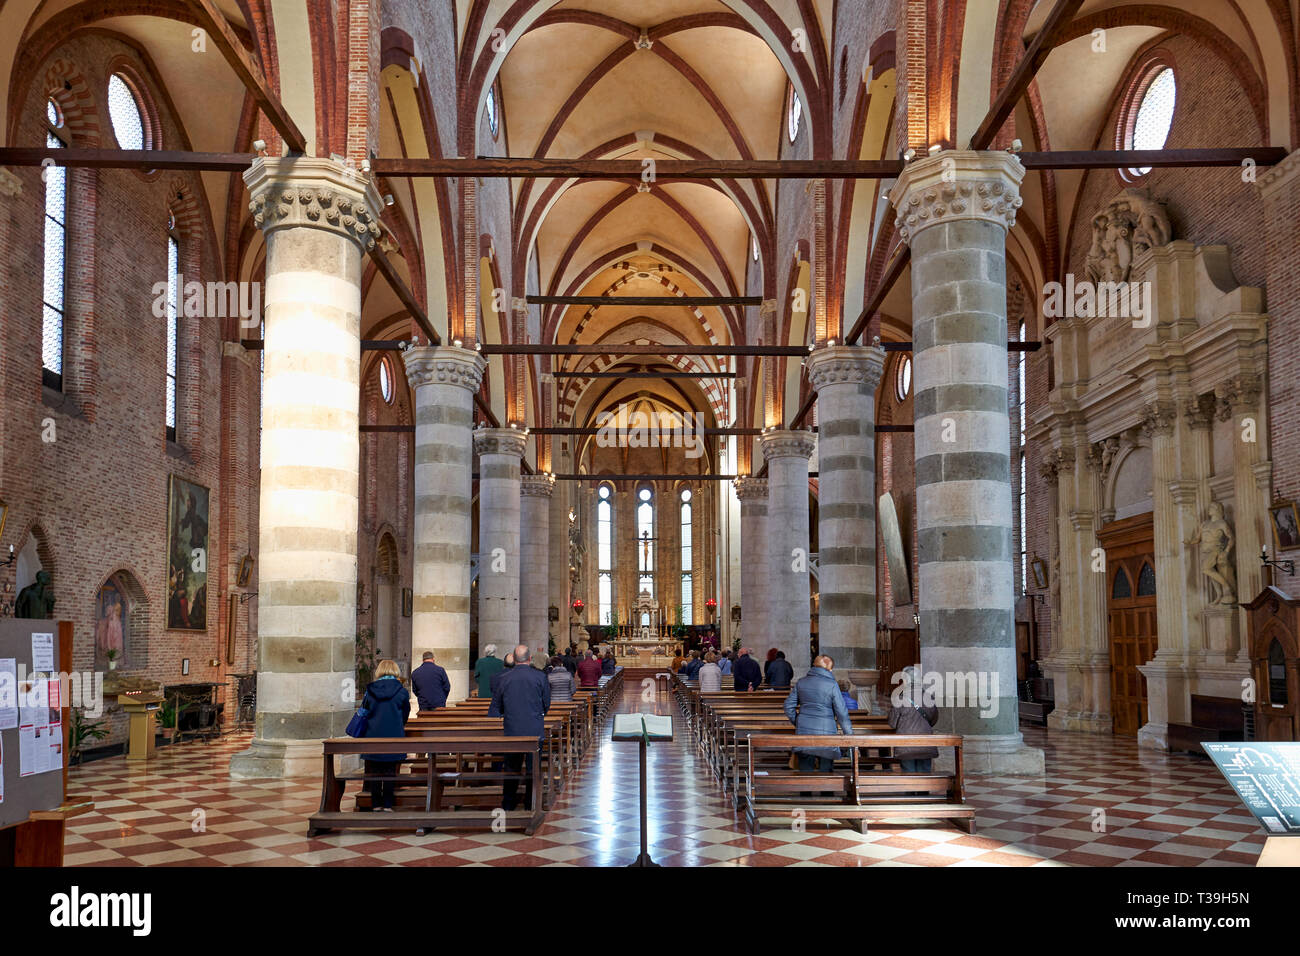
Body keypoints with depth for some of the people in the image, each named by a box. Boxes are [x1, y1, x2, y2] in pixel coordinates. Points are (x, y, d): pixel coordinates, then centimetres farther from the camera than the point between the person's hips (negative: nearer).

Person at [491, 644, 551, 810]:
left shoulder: (505, 679, -3)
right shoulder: (541, 677, -7)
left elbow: (496, 706, 6)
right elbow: (547, 704, 1)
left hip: (511, 731, 2)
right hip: (535, 731, -1)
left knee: (511, 767, 12)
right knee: (533, 768, 7)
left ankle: (508, 804, 17)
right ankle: (531, 804, 10)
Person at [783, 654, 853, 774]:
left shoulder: (801, 683, 6)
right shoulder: (832, 685, -7)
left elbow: (789, 706, 9)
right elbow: (841, 712, -6)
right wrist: (849, 733, 3)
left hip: (803, 732, 4)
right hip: (825, 732, -3)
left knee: (805, 770, 10)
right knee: (825, 770, 7)